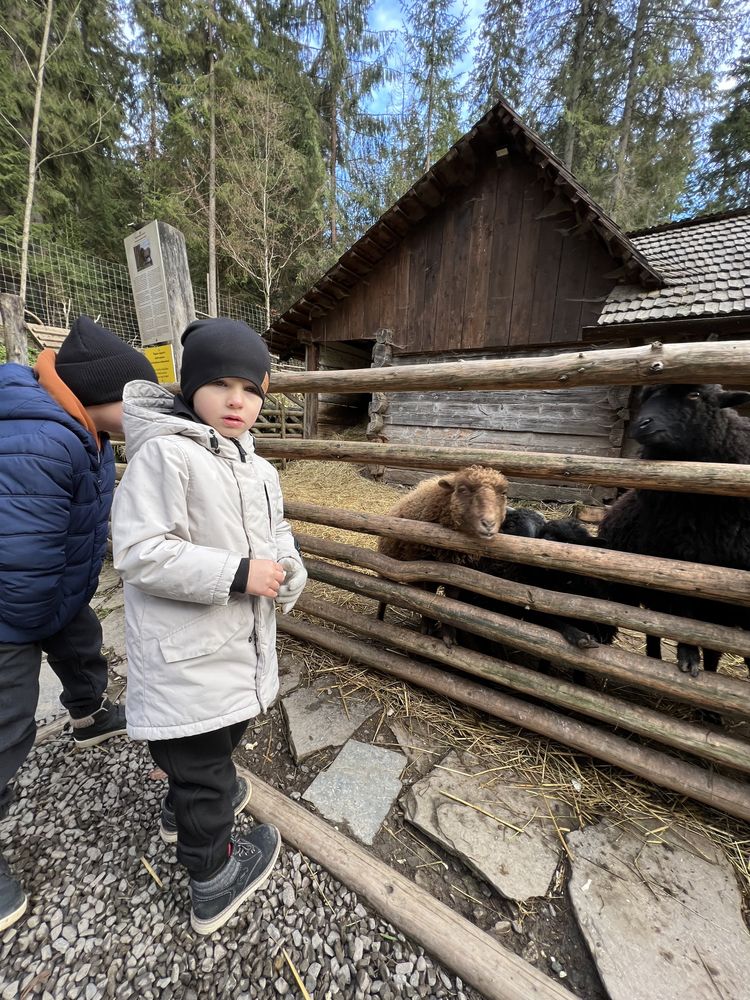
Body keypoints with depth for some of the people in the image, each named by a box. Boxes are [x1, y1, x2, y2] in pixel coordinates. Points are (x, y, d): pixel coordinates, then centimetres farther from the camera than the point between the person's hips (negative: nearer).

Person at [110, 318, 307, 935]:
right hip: (187, 657, -8)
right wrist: (238, 575, -26)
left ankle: (187, 809, 60)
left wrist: (287, 569, -8)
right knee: (201, 763, 13)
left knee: (218, 740, 30)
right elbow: (139, 552, -24)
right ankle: (213, 880, 40)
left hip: (241, 642, 8)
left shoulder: (256, 467, 7)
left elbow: (276, 531, 13)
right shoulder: (163, 454, -19)